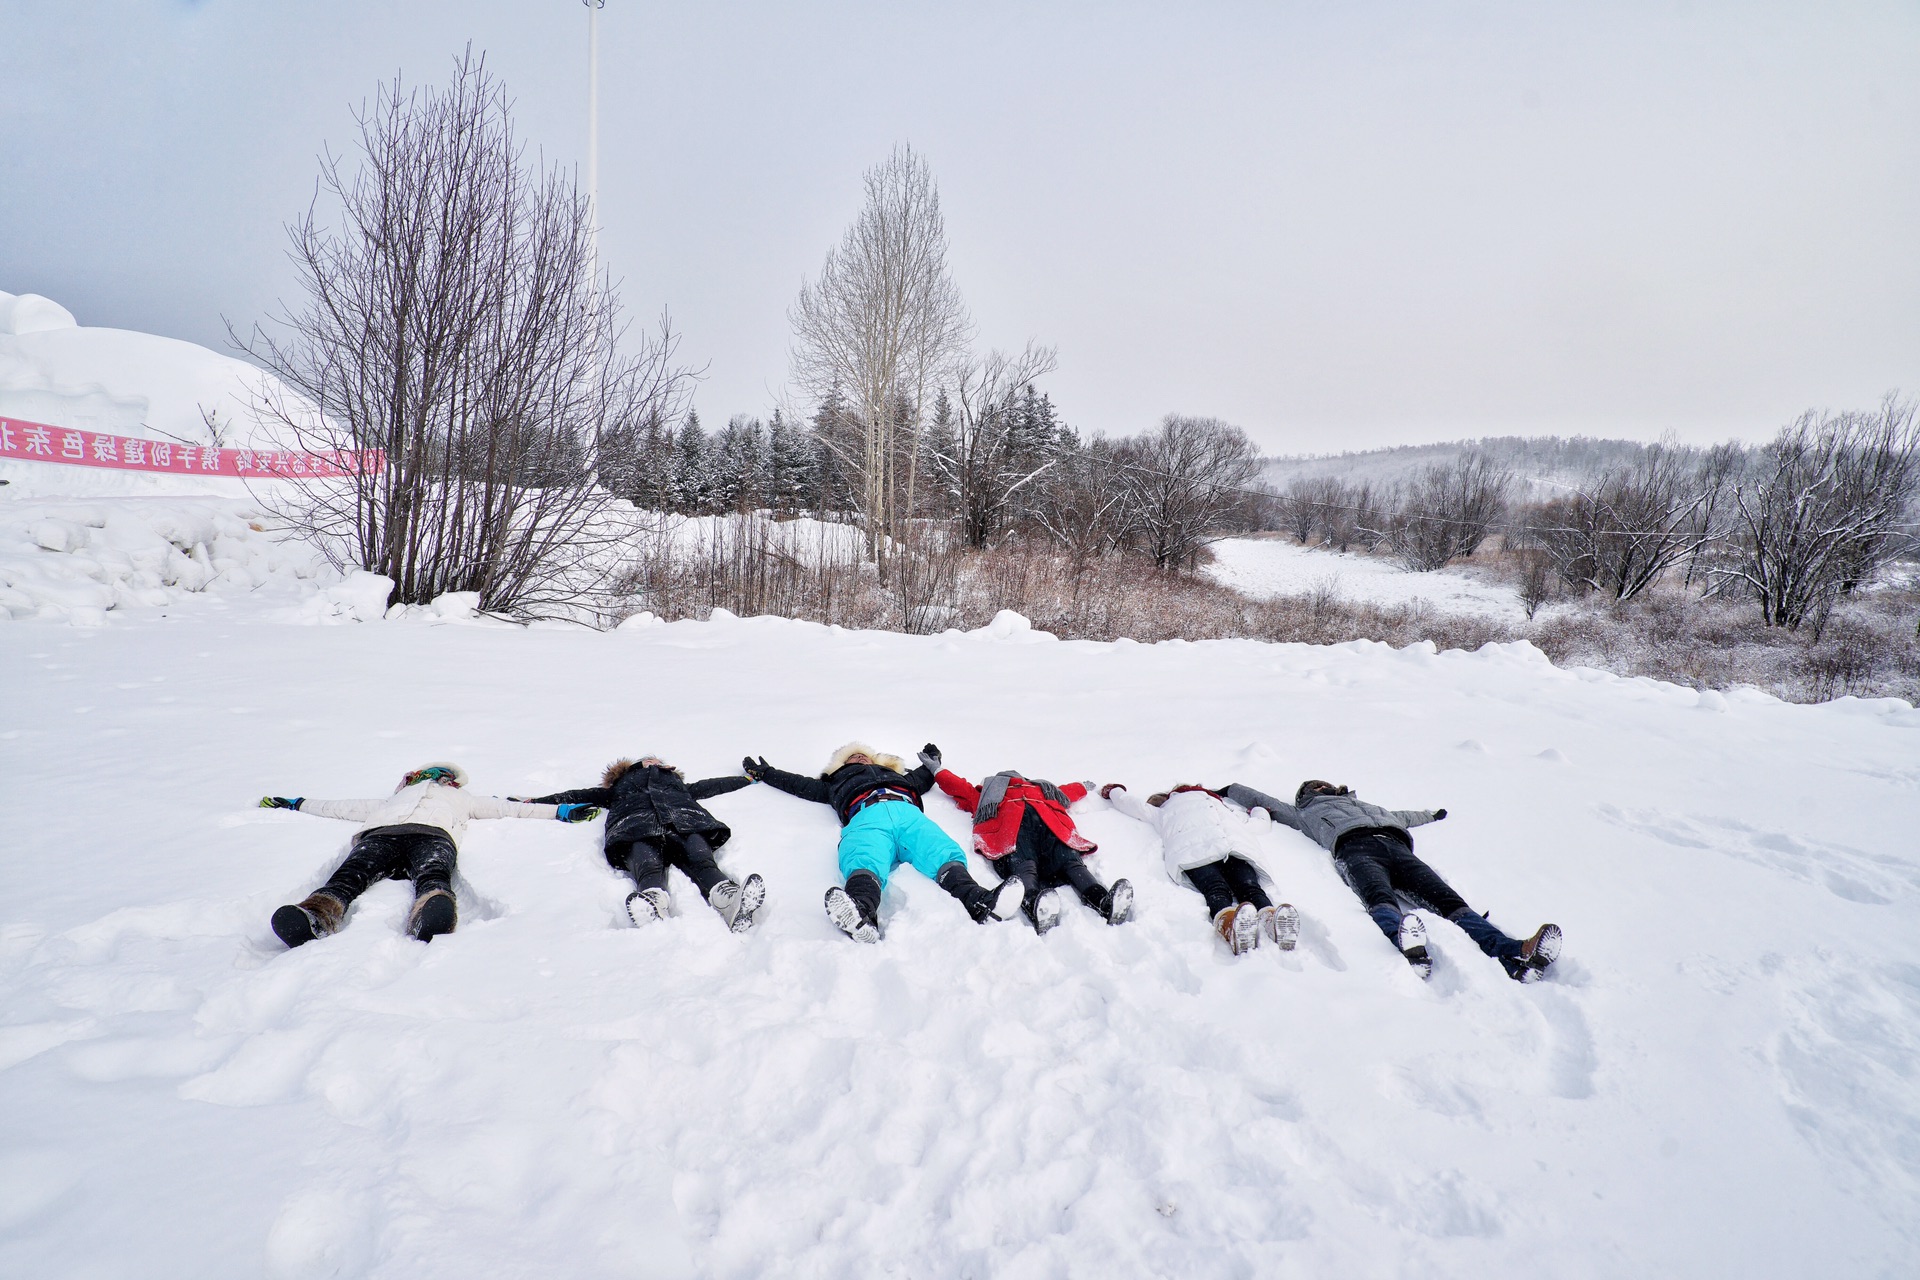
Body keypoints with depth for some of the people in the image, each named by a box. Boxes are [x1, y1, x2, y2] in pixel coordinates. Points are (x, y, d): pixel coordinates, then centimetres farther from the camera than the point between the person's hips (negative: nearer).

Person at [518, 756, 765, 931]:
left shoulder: (677, 782, 47)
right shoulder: (619, 786, 45)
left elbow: (712, 786, 50)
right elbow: (580, 795, 41)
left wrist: (751, 778, 52)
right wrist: (532, 803, 36)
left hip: (684, 818, 0)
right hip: (635, 824, 0)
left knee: (701, 858, -36)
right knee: (647, 864, -38)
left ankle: (731, 901, -67)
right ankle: (654, 905, -71)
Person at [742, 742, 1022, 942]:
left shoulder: (895, 774, 51)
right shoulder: (837, 783, 46)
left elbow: (922, 780, 63)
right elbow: (800, 784, 50)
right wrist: (763, 773, 57)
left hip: (909, 813, 2)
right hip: (866, 817, -2)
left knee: (946, 854, -33)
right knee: (864, 862, -40)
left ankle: (980, 904, -61)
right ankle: (861, 915, -72)